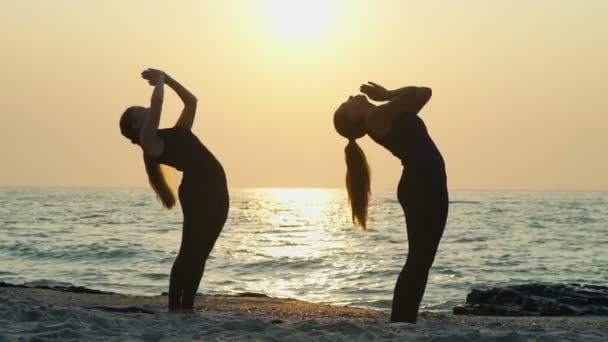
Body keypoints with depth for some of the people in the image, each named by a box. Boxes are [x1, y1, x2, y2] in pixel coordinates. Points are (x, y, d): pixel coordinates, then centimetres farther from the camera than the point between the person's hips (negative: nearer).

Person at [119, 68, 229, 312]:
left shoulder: (177, 132, 25)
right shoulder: (149, 139, 0)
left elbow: (191, 101, 32)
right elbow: (157, 102, -12)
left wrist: (165, 78, 29)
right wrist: (159, 80, 7)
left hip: (217, 191, 8)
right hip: (197, 192, -8)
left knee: (199, 254, 7)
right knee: (189, 252, -9)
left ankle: (187, 307, 10)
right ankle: (174, 307, -5)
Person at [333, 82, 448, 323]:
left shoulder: (385, 117, 21)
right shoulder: (375, 116, -6)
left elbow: (424, 93, 25)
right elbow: (416, 93, -16)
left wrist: (386, 95, 19)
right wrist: (386, 95, 0)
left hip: (425, 185, 9)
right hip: (422, 186, -9)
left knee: (419, 261, 10)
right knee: (419, 261, -9)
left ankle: (402, 323, 13)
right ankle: (401, 323, -8)